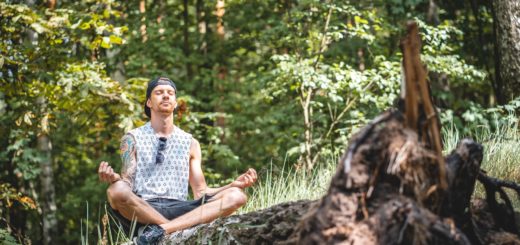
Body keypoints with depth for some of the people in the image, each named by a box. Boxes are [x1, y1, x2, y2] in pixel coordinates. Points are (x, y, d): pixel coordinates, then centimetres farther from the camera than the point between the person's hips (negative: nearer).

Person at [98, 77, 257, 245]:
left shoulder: (190, 143, 19)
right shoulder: (132, 139, 12)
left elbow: (200, 192, 16)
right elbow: (127, 182, 1)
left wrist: (235, 184, 1)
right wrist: (114, 178, -23)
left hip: (178, 210, 3)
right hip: (142, 212, -3)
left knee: (236, 196, -20)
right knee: (117, 191, -37)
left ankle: (160, 230, -32)